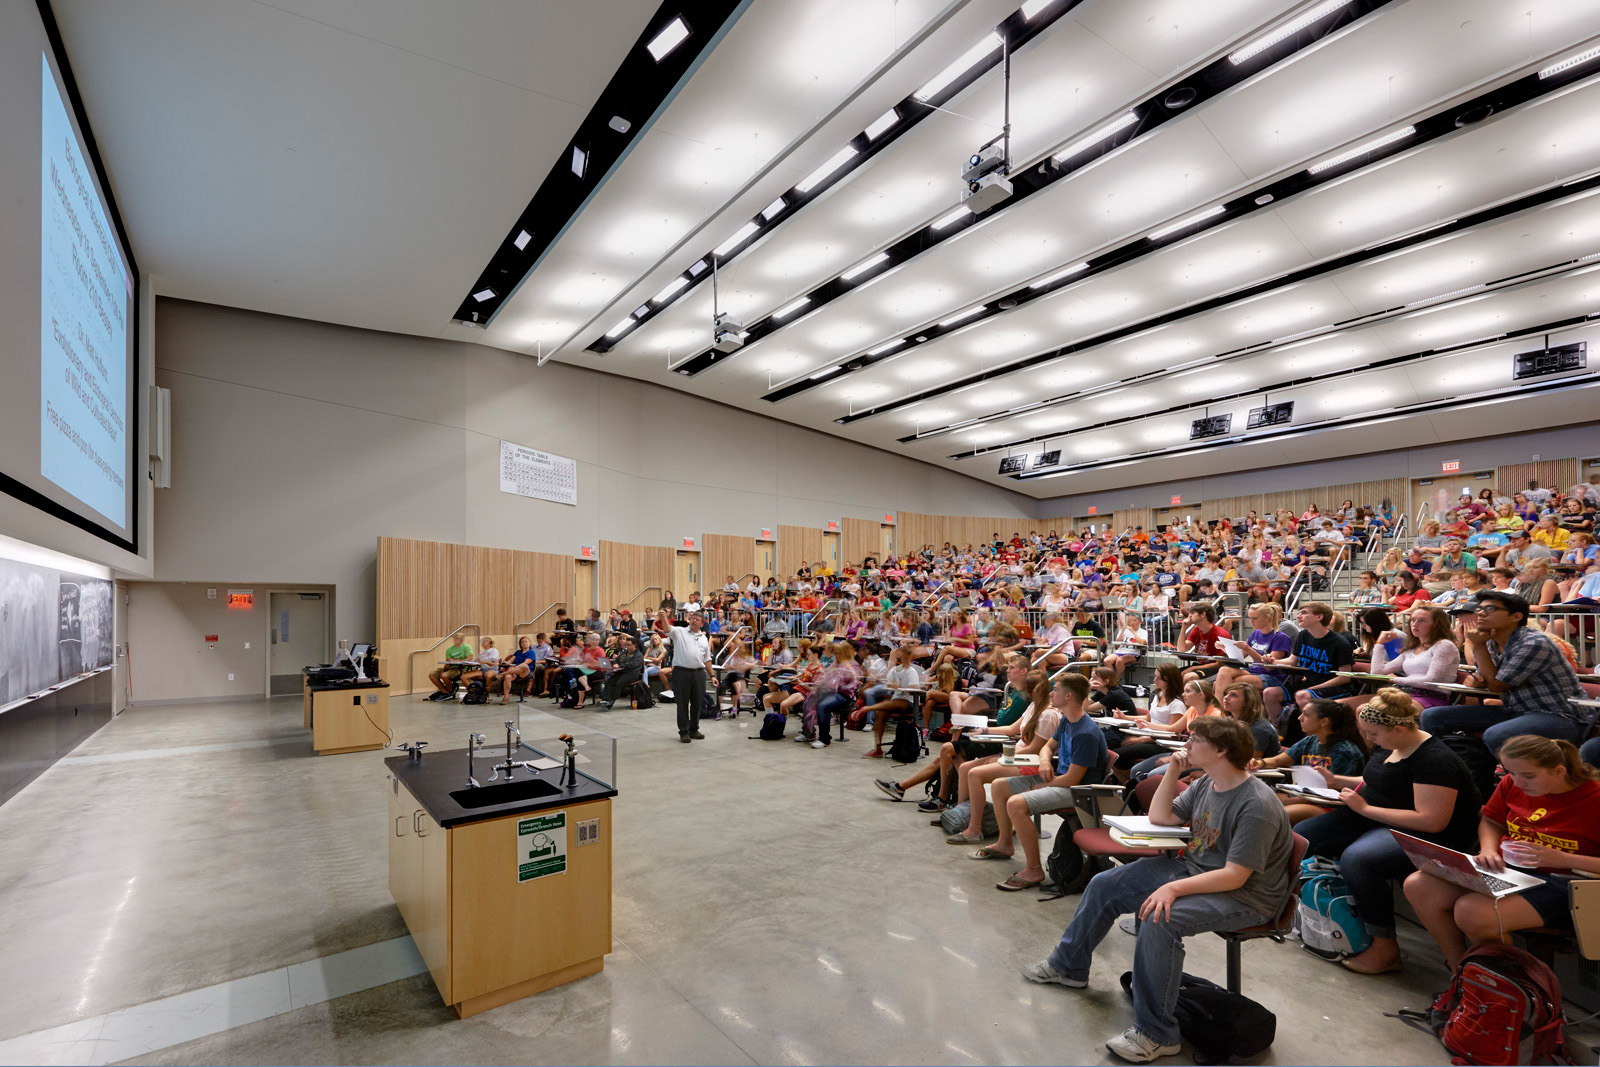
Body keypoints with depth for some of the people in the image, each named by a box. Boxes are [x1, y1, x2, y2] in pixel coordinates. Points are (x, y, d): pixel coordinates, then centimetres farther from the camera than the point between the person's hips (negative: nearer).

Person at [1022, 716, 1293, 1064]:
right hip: (1193, 867, 9)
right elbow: (1159, 817, 9)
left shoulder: (1257, 805, -24)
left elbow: (1234, 876, -26)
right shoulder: (1206, 784, 2)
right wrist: (1173, 772, -2)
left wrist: (1174, 888, -32)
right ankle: (1068, 966, 23)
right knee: (1104, 885, 3)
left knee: (1159, 917, -34)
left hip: (1245, 895, -9)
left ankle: (1156, 1034, -19)